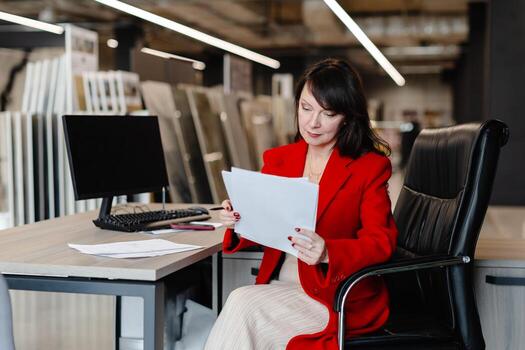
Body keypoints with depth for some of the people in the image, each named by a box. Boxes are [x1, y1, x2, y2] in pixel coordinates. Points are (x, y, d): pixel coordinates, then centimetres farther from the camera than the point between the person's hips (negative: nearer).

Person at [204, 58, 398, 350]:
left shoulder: (370, 166, -3)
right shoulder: (278, 159, 11)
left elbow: (381, 241, -10)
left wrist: (327, 253, -30)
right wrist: (240, 223, -15)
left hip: (339, 298, -4)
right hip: (279, 287, 4)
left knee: (242, 304, -27)